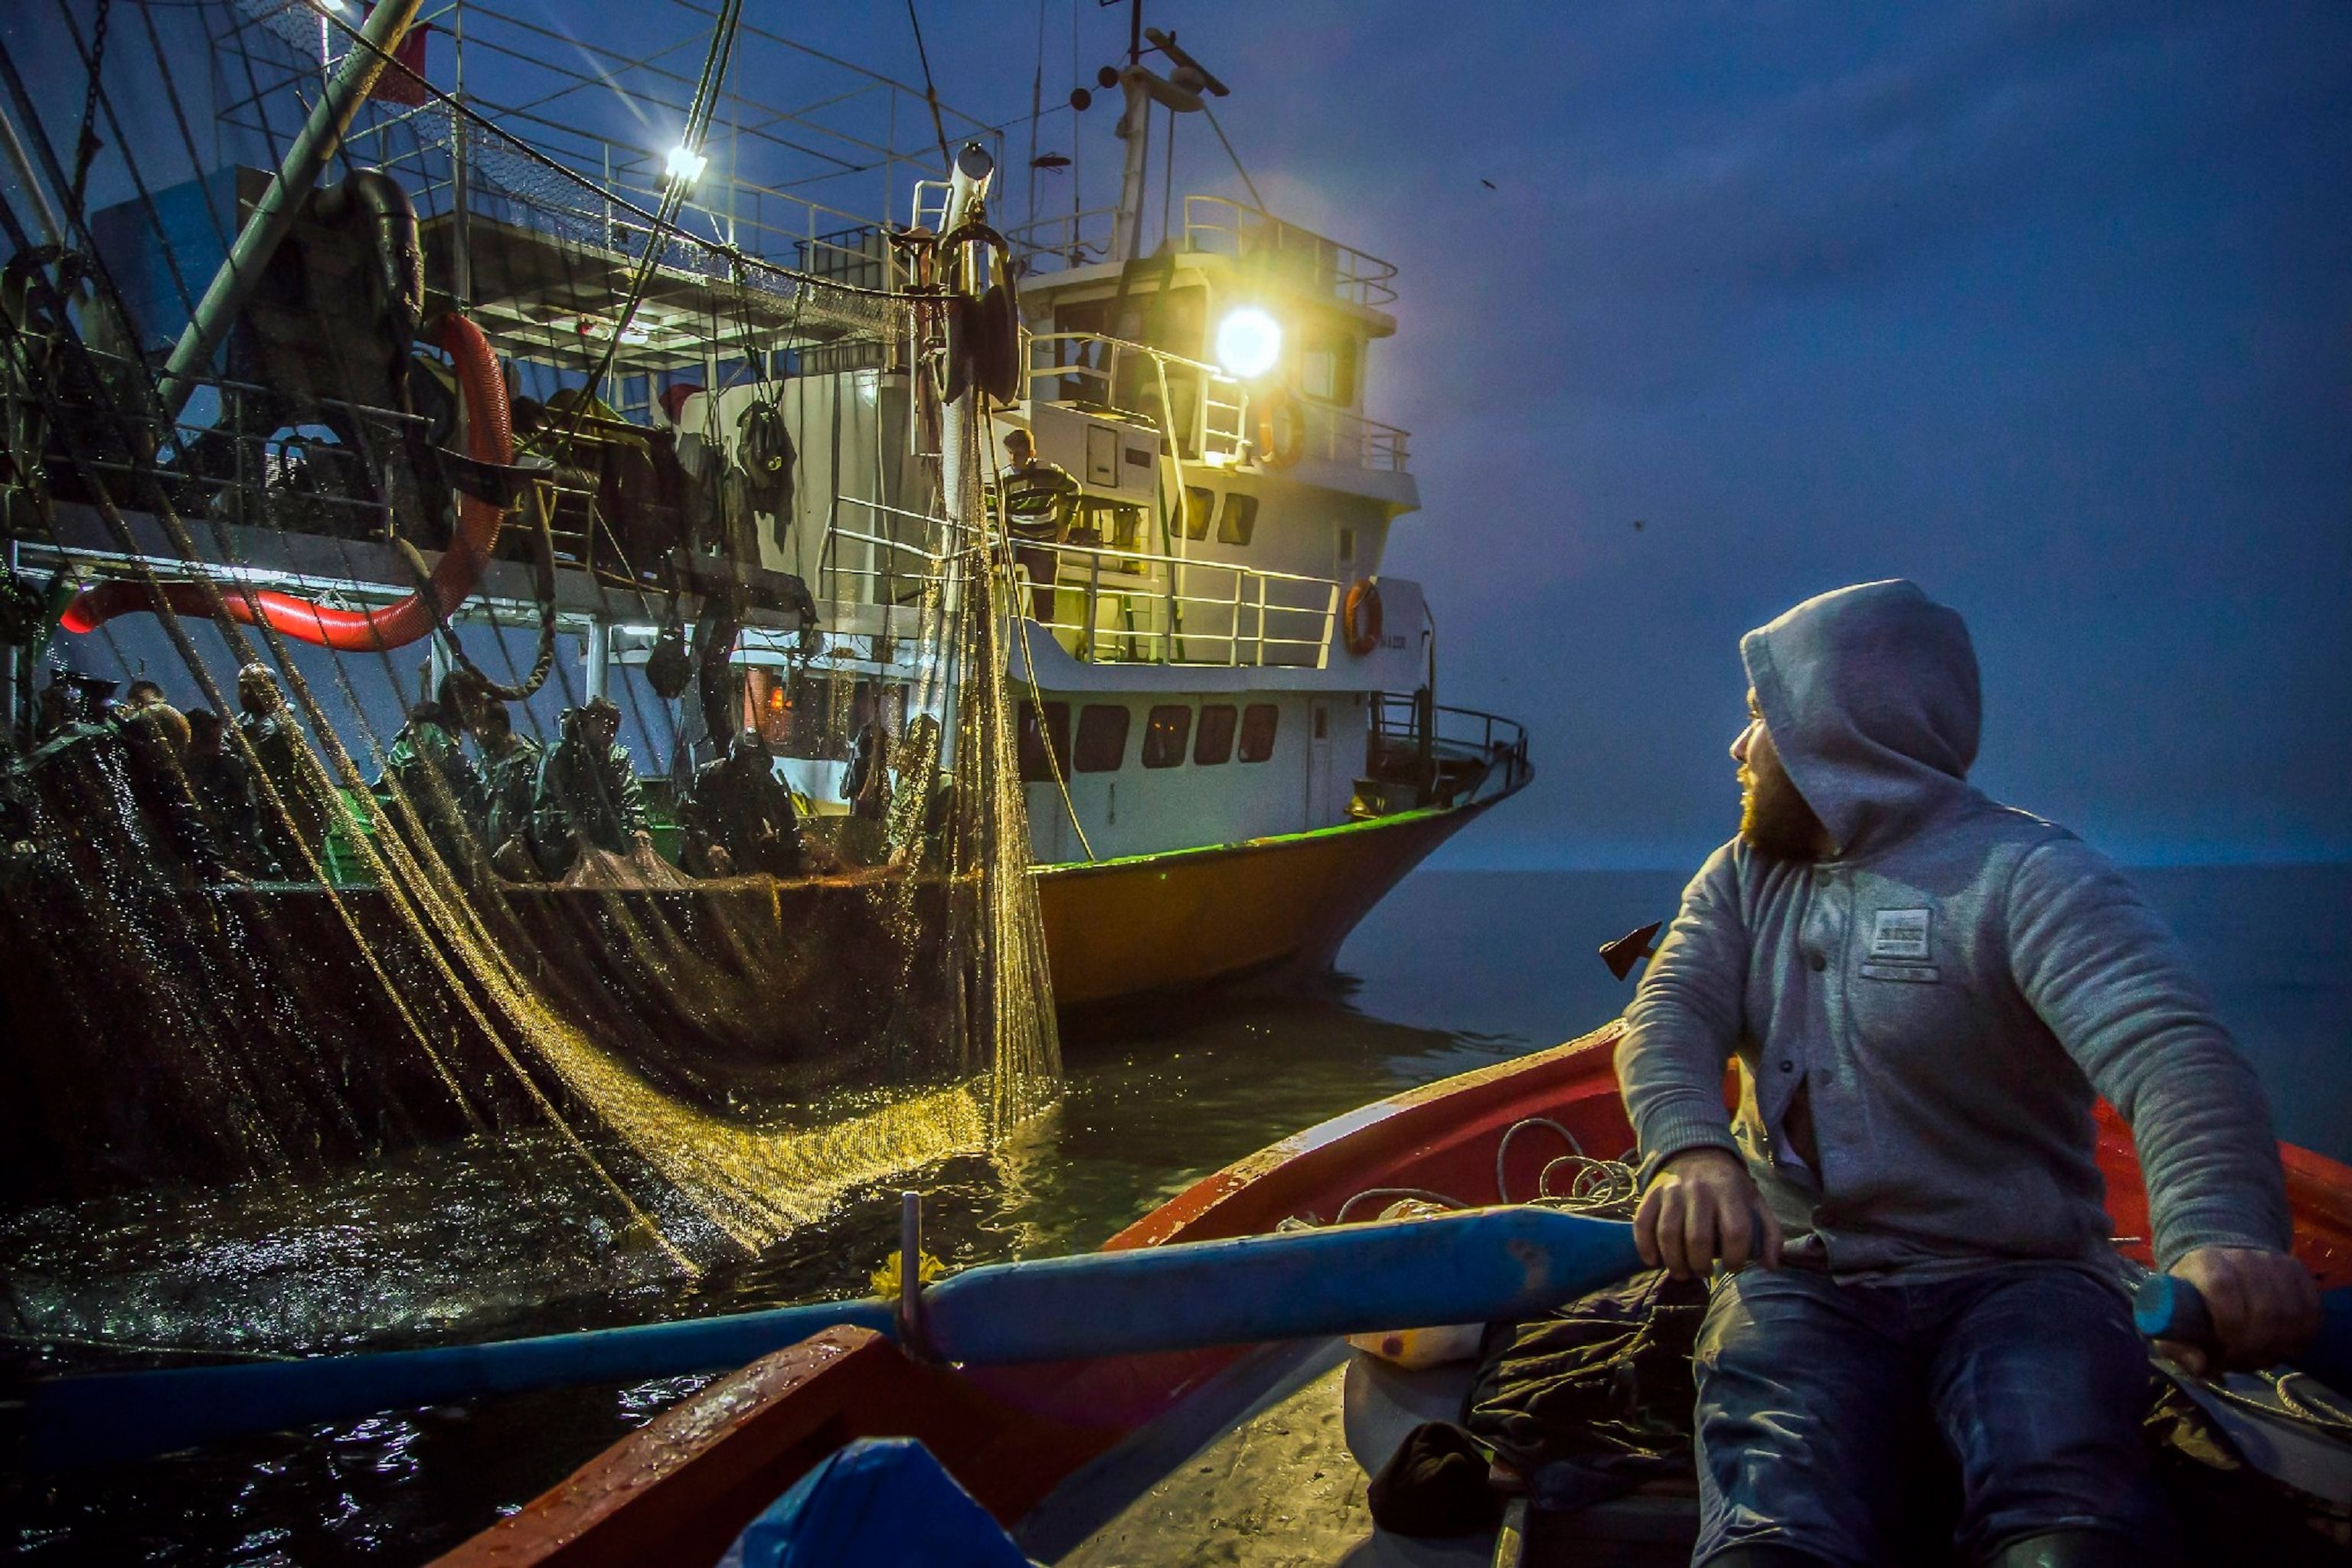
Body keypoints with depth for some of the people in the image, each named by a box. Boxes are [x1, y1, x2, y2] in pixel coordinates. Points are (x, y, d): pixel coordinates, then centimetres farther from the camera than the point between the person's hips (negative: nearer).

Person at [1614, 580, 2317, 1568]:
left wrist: (2219, 1235, -44)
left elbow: (2171, 1048, -22)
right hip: (1801, 1280, 3)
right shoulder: (1742, 879, 12)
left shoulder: (2025, 875, -6)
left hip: (2016, 1277, -2)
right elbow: (1669, 1017, -4)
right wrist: (1691, 1148, -28)